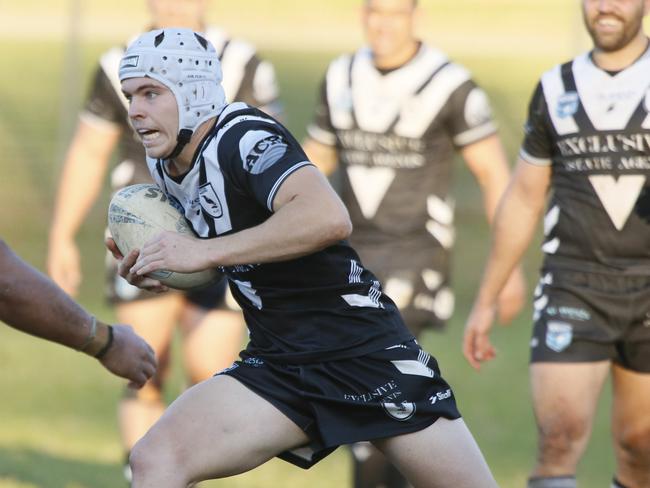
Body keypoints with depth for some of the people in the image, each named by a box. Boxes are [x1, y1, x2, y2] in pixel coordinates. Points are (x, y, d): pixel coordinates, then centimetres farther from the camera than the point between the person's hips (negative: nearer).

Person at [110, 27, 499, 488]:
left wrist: (203, 252, -30)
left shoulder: (243, 136, -18)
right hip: (277, 364, 7)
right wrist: (154, 272, 2)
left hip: (365, 350, -7)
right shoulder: (164, 165, 7)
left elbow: (328, 217, -37)